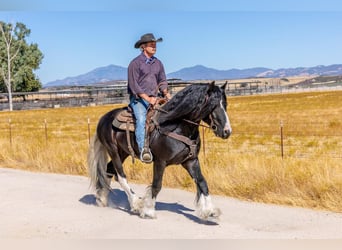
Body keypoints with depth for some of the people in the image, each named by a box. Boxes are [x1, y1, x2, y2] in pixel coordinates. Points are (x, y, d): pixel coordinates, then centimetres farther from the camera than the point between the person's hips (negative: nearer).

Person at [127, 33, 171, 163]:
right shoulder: (135, 63, -4)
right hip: (138, 99, -6)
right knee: (141, 119, -30)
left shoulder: (158, 63, 15)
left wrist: (166, 93, -1)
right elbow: (133, 85, -10)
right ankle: (143, 149, -40)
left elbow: (162, 81, 20)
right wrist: (147, 98, -18)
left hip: (154, 99, 6)